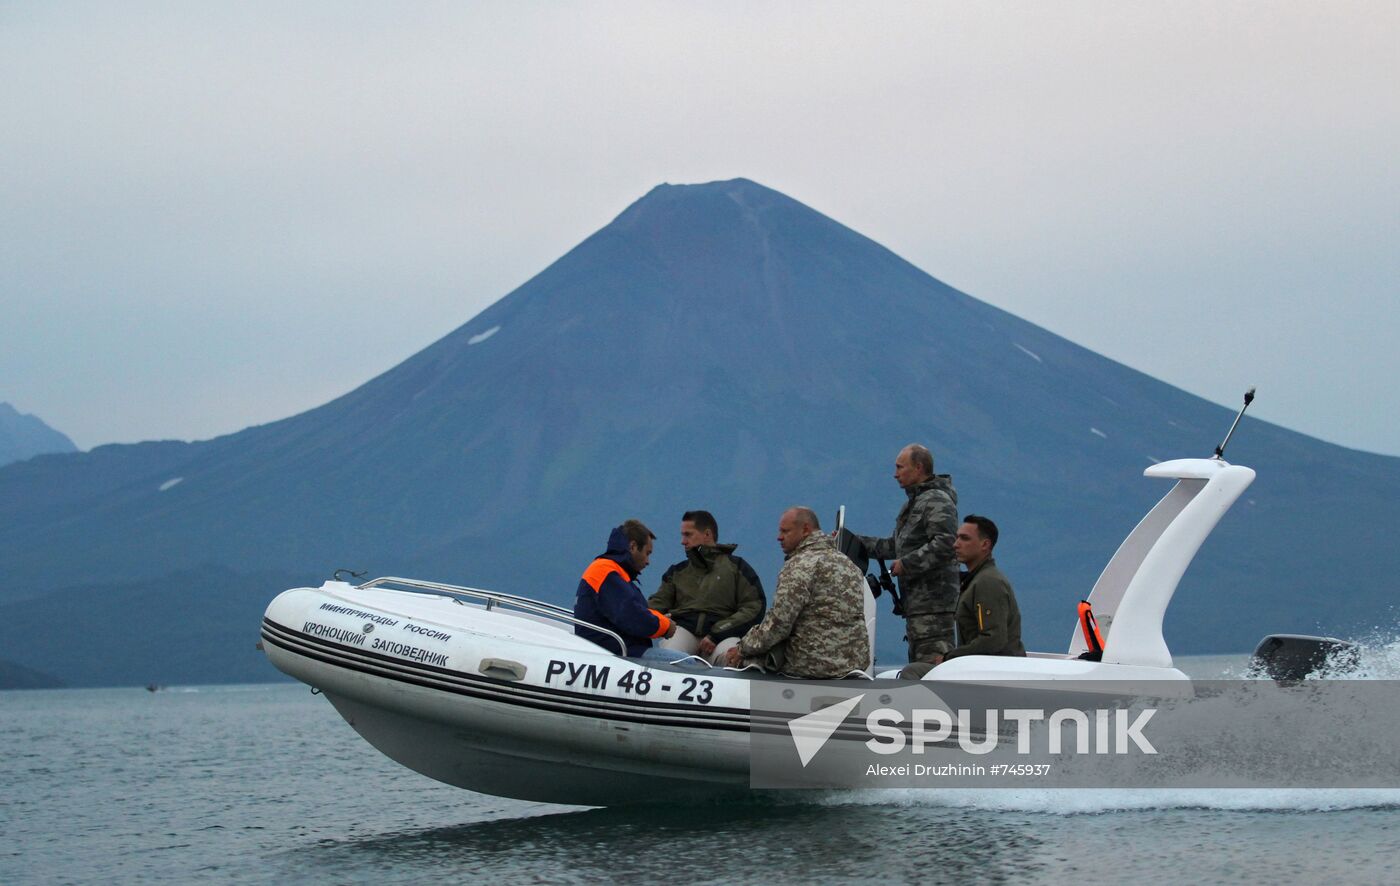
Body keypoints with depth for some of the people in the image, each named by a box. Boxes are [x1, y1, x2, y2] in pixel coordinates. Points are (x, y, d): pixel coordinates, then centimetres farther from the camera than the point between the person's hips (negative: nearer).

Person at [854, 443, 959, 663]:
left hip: (932, 603, -11)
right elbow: (895, 546, 27)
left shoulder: (938, 501, -11)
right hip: (917, 603, 11)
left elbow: (944, 544, -23)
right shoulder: (914, 503, 23)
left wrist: (906, 564, -19)